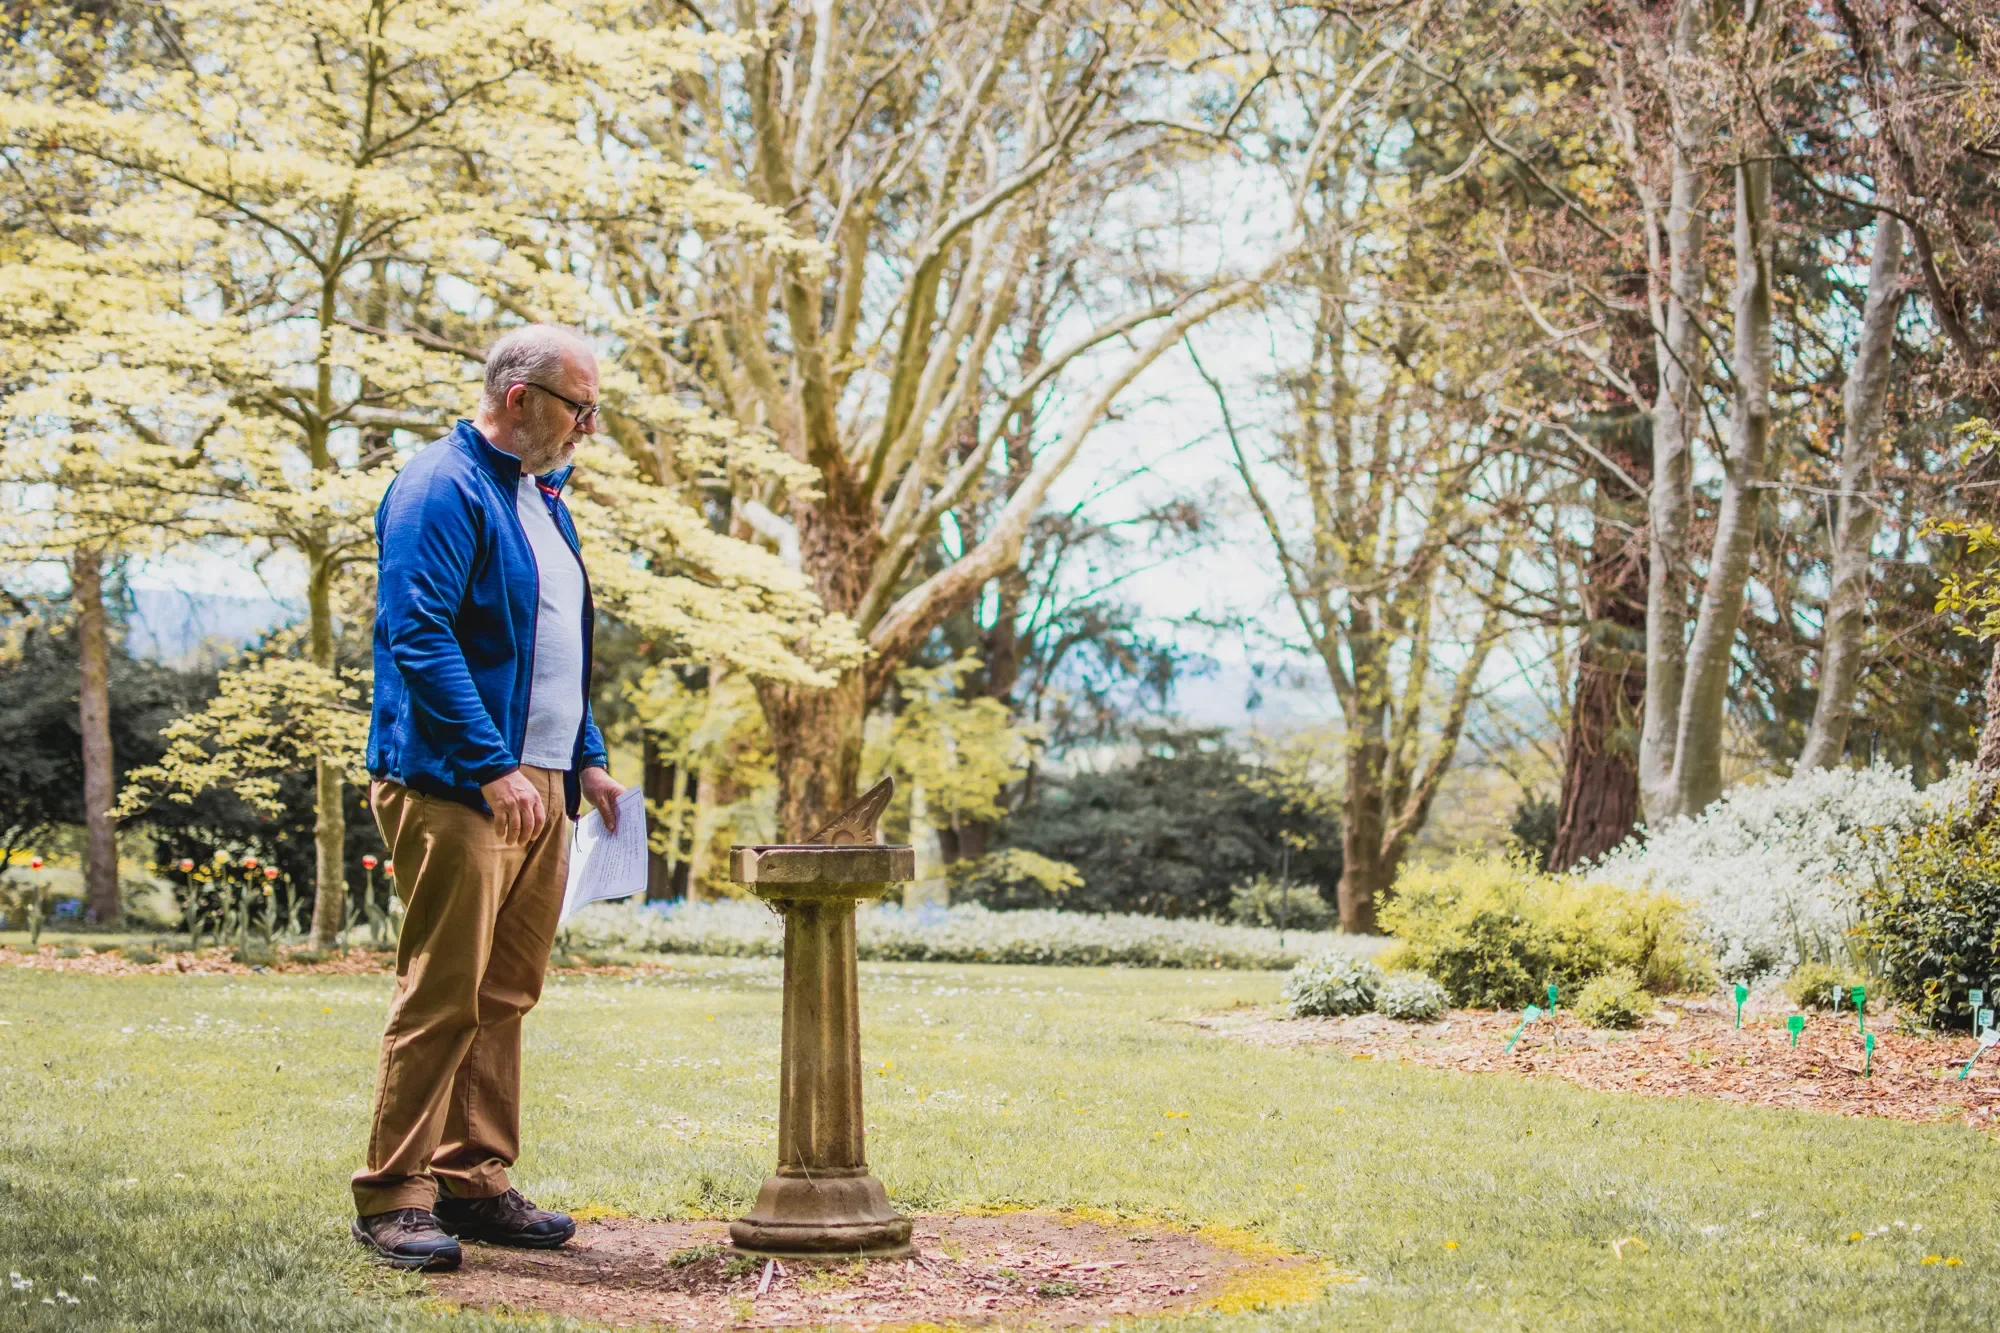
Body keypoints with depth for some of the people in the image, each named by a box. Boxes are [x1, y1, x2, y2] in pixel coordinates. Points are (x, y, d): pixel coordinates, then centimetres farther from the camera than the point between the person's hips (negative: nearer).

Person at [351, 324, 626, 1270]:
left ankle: (475, 1183, 18)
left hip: (538, 786, 9)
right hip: (454, 790, -9)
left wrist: (587, 758, 17)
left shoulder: (540, 496, 20)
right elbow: (420, 639, -19)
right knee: (444, 996, -8)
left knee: (505, 997, 11)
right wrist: (493, 768, -22)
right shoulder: (441, 490, -10)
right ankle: (393, 1198, -1)